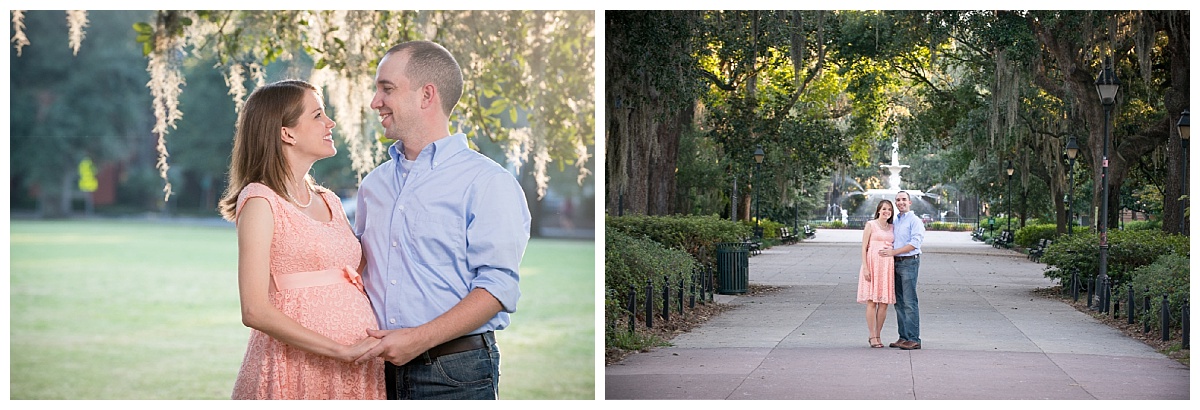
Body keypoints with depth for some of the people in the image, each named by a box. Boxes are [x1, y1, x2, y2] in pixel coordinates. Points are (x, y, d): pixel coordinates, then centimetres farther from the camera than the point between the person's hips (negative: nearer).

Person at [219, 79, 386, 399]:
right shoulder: (261, 201, -7)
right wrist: (344, 351, -17)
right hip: (295, 370, -7)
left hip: (355, 373, 7)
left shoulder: (329, 202, 15)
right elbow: (255, 311, -15)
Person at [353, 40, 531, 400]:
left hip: (455, 375, -5)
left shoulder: (487, 182, -6)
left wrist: (419, 339, -22)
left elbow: (498, 287, -14)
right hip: (382, 366, 5)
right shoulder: (374, 183, 15)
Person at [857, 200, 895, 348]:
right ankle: (872, 336, -1)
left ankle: (877, 335, 10)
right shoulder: (871, 225, 1)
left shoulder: (892, 228, 15)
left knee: (884, 303, 3)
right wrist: (865, 267, -12)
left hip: (888, 266, 5)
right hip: (873, 264, -5)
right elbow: (864, 247, -3)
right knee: (872, 301, -5)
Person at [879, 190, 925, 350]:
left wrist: (893, 252, -15)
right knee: (899, 302, 8)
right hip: (896, 263, 8)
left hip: (909, 262, -8)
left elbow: (914, 243, -15)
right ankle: (903, 337, 12)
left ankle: (914, 339, -11)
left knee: (909, 302, -10)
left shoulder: (915, 221, -5)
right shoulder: (895, 222, 19)